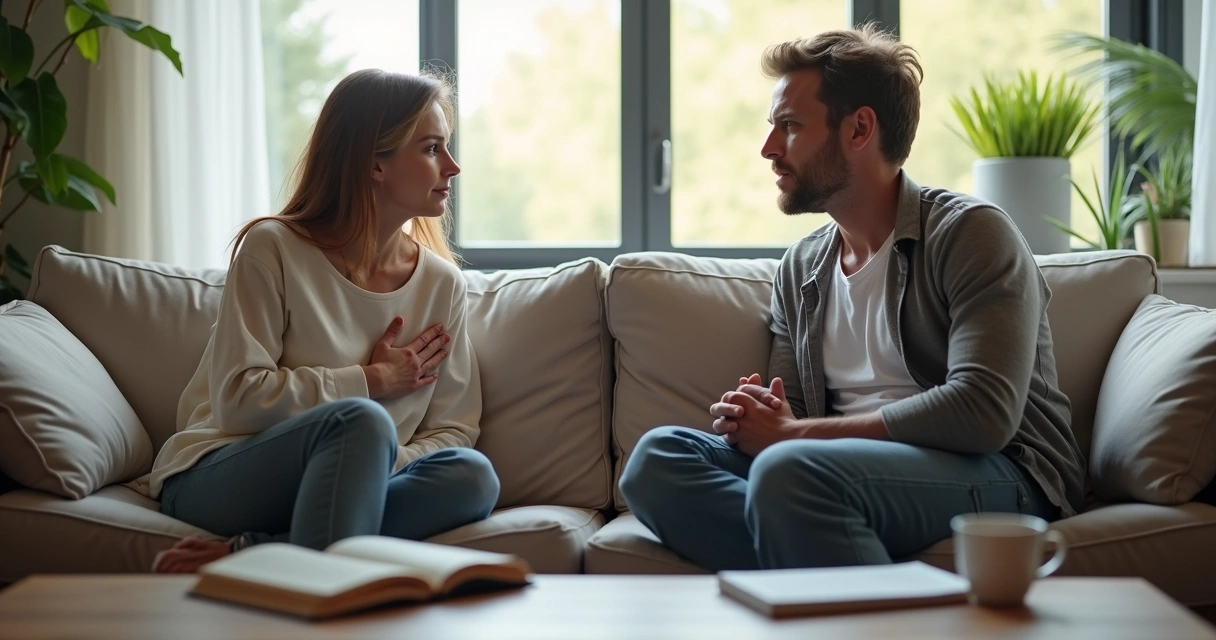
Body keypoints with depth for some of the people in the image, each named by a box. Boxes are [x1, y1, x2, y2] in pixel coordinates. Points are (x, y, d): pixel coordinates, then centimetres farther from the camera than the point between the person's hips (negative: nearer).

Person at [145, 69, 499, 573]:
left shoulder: (441, 283, 7)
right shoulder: (272, 250, -6)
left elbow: (454, 430, 4)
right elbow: (238, 400, -13)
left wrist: (370, 470, -17)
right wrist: (372, 381, -8)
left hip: (344, 488, 5)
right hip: (215, 478, -5)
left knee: (473, 476, -27)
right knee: (362, 421, -34)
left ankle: (242, 556, -31)